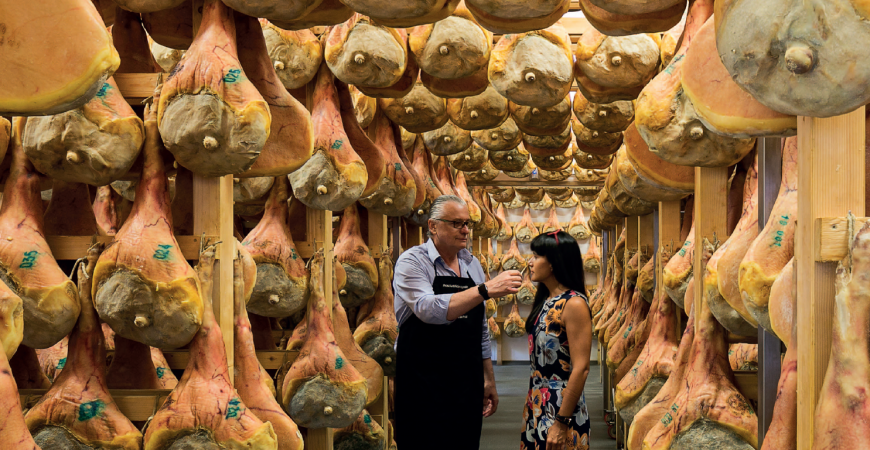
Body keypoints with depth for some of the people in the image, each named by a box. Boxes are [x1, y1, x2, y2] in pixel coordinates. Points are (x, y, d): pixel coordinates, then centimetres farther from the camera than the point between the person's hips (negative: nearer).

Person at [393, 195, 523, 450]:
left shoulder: (473, 265, 12)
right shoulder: (412, 262, -7)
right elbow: (429, 310, -25)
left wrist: (488, 380, 16)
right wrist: (486, 290, -29)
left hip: (467, 386, 5)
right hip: (423, 387, -5)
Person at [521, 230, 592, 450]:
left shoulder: (574, 304, -15)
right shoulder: (545, 300, 10)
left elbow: (581, 368, -20)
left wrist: (562, 422, -21)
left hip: (561, 406, -8)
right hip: (537, 406, 8)